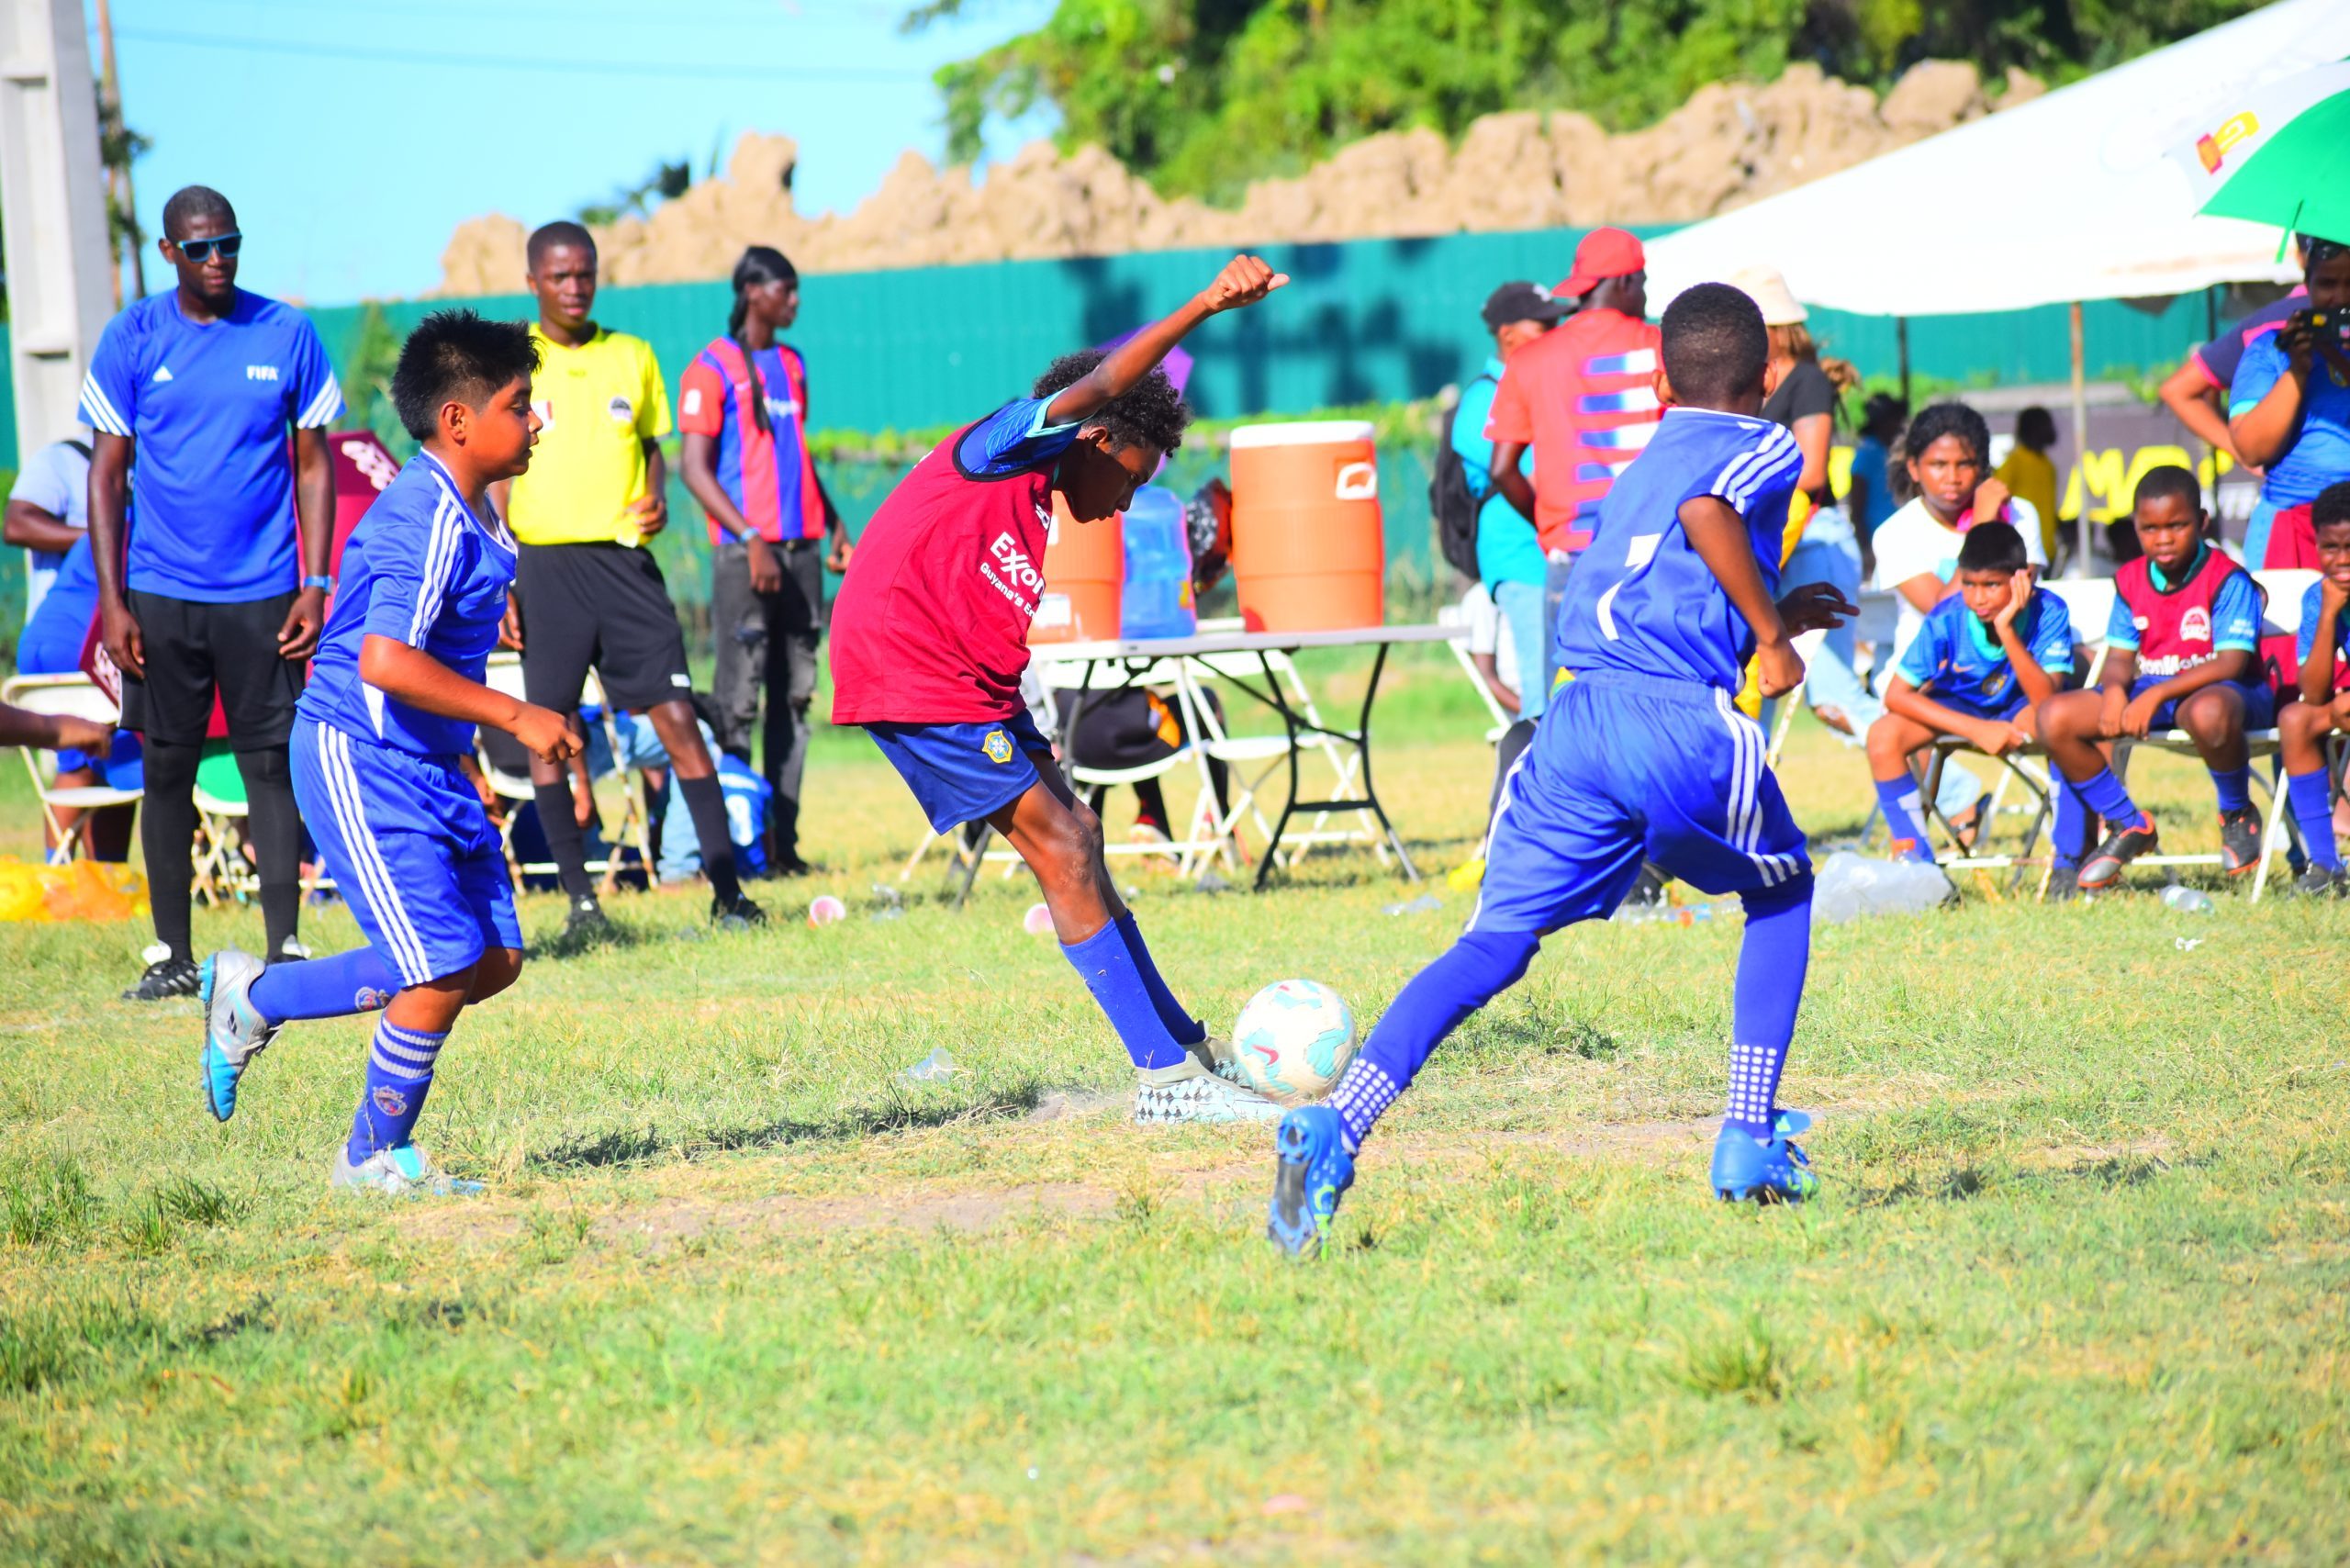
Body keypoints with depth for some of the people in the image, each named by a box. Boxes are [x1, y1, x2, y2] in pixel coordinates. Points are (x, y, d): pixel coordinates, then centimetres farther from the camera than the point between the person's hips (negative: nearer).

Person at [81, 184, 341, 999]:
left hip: (263, 594, 0)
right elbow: (107, 473, 3)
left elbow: (314, 465, 6)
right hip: (162, 594, 0)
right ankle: (172, 955, 12)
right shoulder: (132, 339, 1)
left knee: (272, 763, -1)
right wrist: (113, 602, -3)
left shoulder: (287, 334, 2)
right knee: (167, 769, 4)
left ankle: (284, 948, 2)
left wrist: (315, 585, -2)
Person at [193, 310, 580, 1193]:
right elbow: (385, 661, -31)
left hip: (425, 763, 10)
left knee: (494, 960, 8)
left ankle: (255, 998, 20)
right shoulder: (427, 521, -21)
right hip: (358, 760, -10)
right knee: (444, 967, -10)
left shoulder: (470, 511, 11)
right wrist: (516, 716, -26)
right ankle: (374, 1158, 10)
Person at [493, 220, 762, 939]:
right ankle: (580, 899, 6)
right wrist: (500, 582, -1)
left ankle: (727, 889, -5)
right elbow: (495, 479, 5)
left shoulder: (633, 357, 11)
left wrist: (656, 500, -2)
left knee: (677, 718, -6)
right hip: (544, 562, -1)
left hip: (623, 557, 1)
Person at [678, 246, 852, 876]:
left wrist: (834, 524, 18)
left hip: (801, 548, 7)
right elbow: (695, 468, -9)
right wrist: (751, 539, -16)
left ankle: (783, 840, 7)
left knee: (794, 697, 5)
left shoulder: (791, 365, 17)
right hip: (744, 551, -7)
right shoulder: (712, 369, -4)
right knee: (739, 699, -8)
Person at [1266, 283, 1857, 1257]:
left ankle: (1337, 1124, -21)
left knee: (1494, 945, 0)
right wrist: (1771, 633, -4)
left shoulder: (1641, 463, 31)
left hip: (1576, 712, 5)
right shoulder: (1764, 448, 10)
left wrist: (1765, 618, 51)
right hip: (1682, 719, -5)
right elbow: (1706, 512, -13)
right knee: (1782, 893, 22)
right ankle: (1751, 1140, 16)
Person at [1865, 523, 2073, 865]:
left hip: (2019, 707, -1)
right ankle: (1914, 858, -14)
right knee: (1883, 736, -26)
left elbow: (2045, 702, -35)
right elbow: (1896, 695, -22)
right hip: (1957, 705, 1)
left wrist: (2007, 631, -44)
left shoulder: (2048, 612, -27)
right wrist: (1976, 730, -30)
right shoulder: (1947, 619, -25)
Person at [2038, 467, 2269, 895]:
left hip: (2215, 689, -6)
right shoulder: (2130, 581, 6)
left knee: (2209, 713, -45)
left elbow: (2231, 662, -21)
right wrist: (2115, 691, -20)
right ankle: (2128, 825, 2)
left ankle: (2238, 815, -12)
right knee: (2055, 717, -15)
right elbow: (2120, 656, 7)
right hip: (2148, 691, 6)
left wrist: (2157, 694, -29)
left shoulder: (2227, 579, -12)